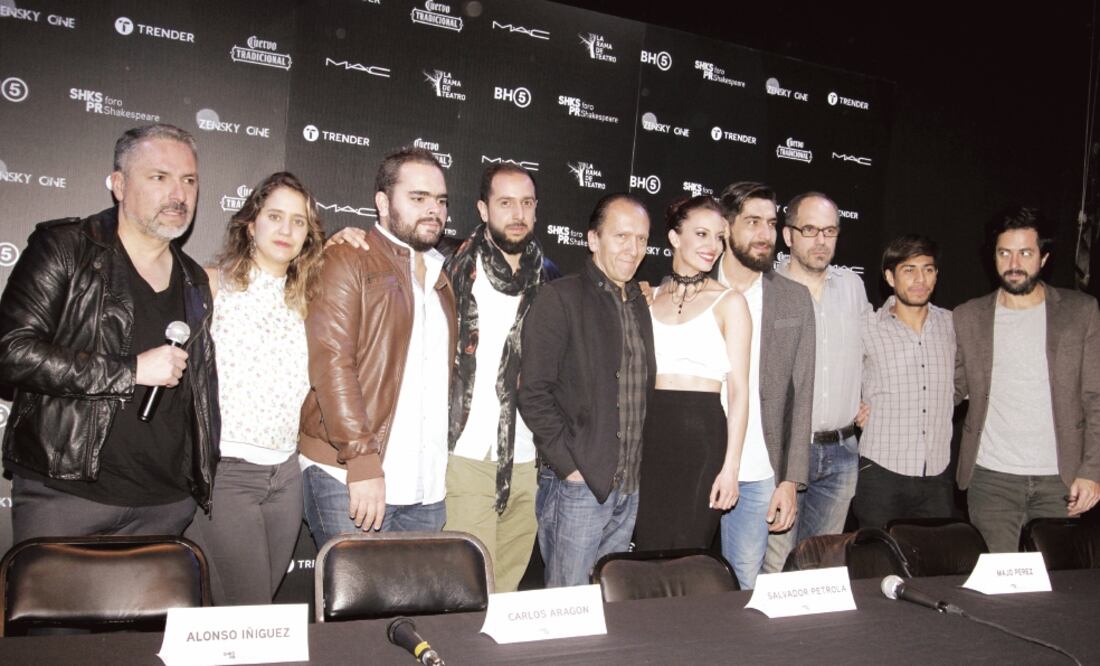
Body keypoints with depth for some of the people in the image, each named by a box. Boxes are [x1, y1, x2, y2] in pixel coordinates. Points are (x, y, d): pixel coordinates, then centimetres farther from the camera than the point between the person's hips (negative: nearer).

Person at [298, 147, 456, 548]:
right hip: (350, 478, -6)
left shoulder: (440, 277, 19)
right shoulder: (347, 262, -3)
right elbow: (331, 362, -13)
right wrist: (363, 461, -20)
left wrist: (442, 467, 9)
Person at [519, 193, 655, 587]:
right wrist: (570, 465, -15)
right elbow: (533, 394, -12)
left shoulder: (641, 305, 13)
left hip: (629, 487, 7)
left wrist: (640, 467, 9)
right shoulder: (560, 297, -7)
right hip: (577, 483, -6)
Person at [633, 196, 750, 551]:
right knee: (648, 557, 6)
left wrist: (731, 466, -9)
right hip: (649, 435, 3)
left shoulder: (729, 302, 1)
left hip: (701, 435, -3)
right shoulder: (649, 298, 11)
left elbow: (738, 390, -2)